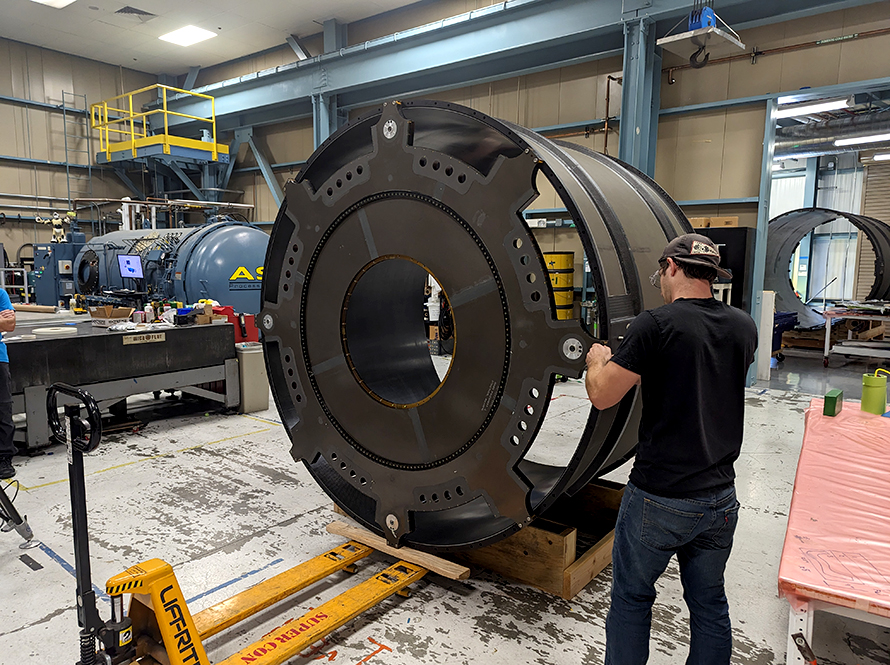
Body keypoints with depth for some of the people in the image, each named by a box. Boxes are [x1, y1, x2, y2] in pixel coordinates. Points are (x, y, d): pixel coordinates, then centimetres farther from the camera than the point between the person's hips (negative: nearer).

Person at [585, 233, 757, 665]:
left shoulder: (656, 325, -17)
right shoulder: (743, 327, 2)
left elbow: (601, 396, -15)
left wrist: (597, 361, 5)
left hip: (659, 499, -5)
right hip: (720, 496, 6)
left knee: (631, 598, 14)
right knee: (709, 603, 20)